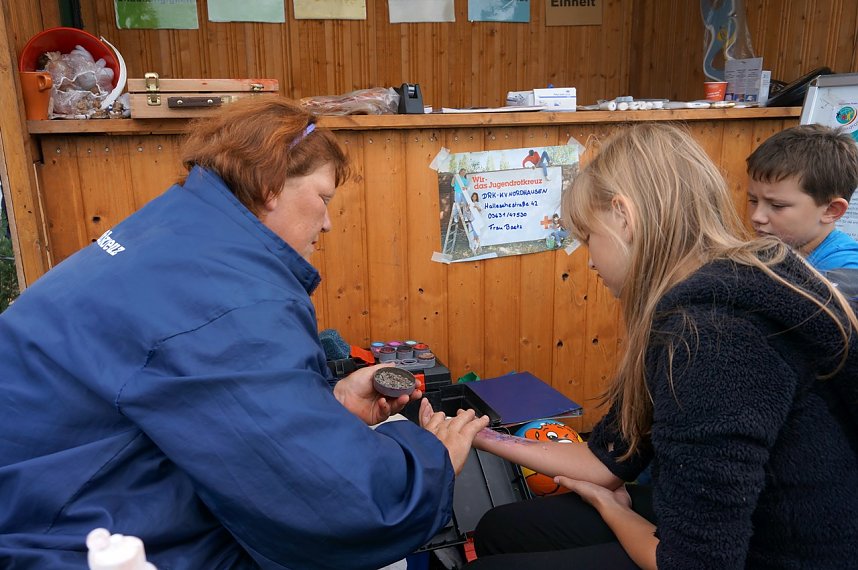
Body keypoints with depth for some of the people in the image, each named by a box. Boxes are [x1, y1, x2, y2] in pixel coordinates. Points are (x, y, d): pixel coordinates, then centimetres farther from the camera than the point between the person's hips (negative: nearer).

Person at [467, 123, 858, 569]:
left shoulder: (713, 333, -30)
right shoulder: (707, 302, 1)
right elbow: (609, 458, 4)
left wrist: (608, 507, -7)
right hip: (736, 529, 8)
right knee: (499, 531, 14)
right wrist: (480, 437, 8)